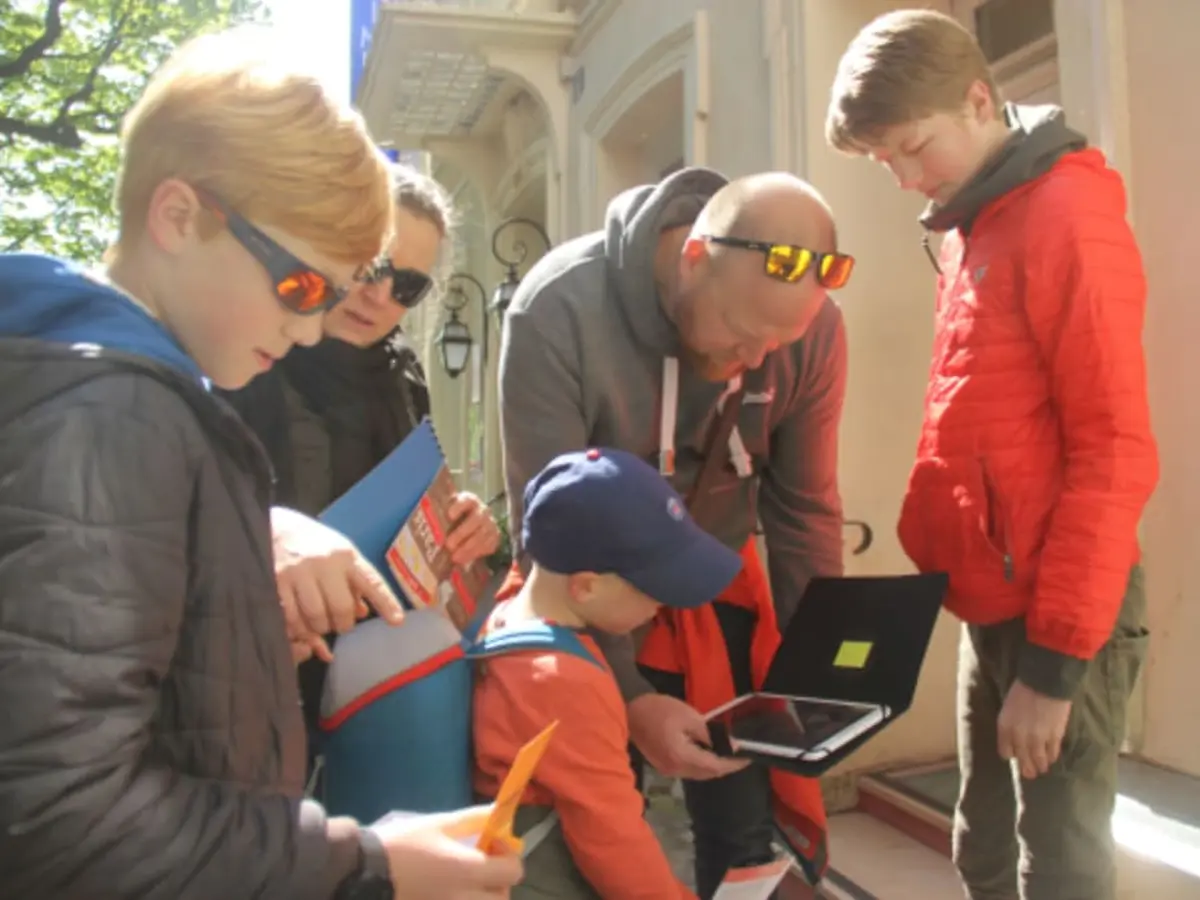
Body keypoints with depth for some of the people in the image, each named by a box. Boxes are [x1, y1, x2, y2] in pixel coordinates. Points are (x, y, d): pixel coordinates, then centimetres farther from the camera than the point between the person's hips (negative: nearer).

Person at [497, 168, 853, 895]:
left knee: (750, 838, 10)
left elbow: (803, 508, -6)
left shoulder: (813, 325, -18)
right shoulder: (559, 311, -29)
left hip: (719, 588, 3)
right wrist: (627, 694, -26)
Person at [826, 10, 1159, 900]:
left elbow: (1113, 453, -17)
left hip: (1059, 617, -8)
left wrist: (1055, 658, -17)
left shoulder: (1067, 216, -12)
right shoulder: (974, 226, 13)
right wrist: (1006, 625, 12)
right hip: (994, 603, 8)